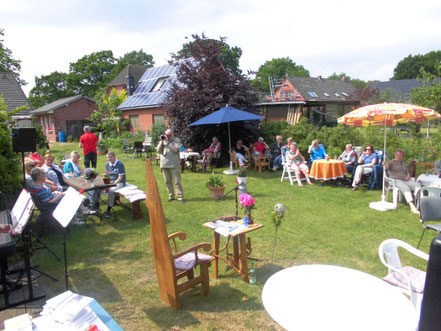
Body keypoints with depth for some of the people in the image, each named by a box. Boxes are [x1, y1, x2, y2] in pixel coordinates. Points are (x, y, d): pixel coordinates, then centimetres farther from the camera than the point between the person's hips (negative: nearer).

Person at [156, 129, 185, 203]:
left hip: (174, 165, -4)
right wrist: (161, 141, -2)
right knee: (167, 181, 8)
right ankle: (171, 196, 18)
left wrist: (168, 141, -13)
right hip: (164, 164, 4)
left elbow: (175, 149, -14)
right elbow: (158, 150, 6)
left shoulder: (176, 140, 2)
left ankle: (180, 196, 2)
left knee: (176, 181, -4)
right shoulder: (162, 140, 14)